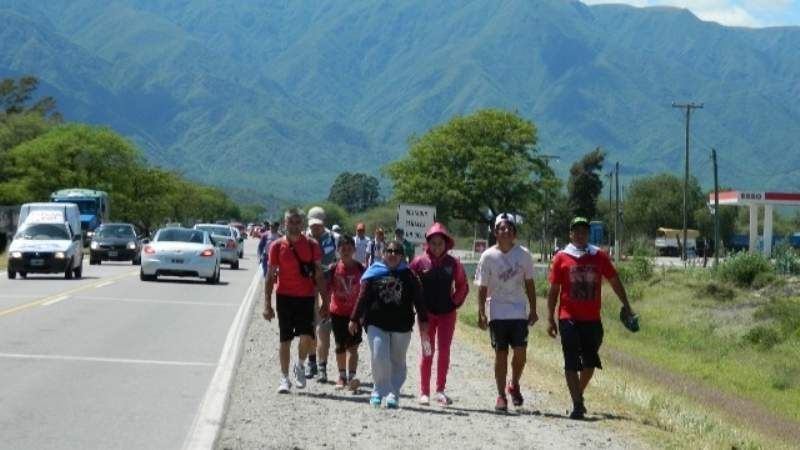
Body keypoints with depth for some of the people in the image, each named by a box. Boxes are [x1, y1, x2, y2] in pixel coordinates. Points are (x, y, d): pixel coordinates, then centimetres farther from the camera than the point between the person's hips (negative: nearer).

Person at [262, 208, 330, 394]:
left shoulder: (311, 245, 3)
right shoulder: (277, 246, 1)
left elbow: (319, 275, 7)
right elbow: (270, 276, 3)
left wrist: (325, 301, 4)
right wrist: (267, 304, -2)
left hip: (306, 297, 0)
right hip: (285, 297, 0)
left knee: (308, 337, -13)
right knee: (285, 339, 4)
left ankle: (300, 365, 16)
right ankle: (284, 378, 13)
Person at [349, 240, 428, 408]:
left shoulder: (408, 275, 6)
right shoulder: (374, 273, 4)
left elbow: (418, 299, 8)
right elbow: (363, 297, 6)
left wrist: (423, 320, 5)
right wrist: (354, 319, 4)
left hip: (401, 325, 1)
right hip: (376, 323, -1)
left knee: (397, 361, 6)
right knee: (379, 357, -12)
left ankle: (393, 394, 14)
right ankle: (379, 391, 4)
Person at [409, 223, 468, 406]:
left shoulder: (453, 263, 0)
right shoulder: (419, 262, -4)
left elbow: (463, 286, 11)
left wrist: (455, 302, 2)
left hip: (447, 313, 1)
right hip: (426, 313, -1)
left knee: (444, 351, 0)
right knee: (427, 351, 1)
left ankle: (440, 390, 7)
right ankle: (424, 392, 5)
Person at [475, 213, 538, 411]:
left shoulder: (523, 254, 2)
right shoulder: (488, 256, -2)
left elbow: (529, 284, 9)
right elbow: (482, 287, 0)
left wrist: (533, 310, 6)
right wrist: (481, 313, -6)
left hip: (519, 312, 1)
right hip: (497, 312, -1)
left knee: (520, 352, -6)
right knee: (500, 354, 2)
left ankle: (514, 385, 20)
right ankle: (501, 395, 10)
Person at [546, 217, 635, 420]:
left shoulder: (599, 256, 4)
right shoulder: (561, 258, -1)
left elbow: (615, 282, 12)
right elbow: (554, 290, 3)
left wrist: (626, 306, 10)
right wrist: (550, 319, 0)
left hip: (592, 319, 3)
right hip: (569, 319, -3)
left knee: (590, 363, 11)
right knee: (572, 364, -5)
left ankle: (578, 395, 32)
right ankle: (577, 405, -4)